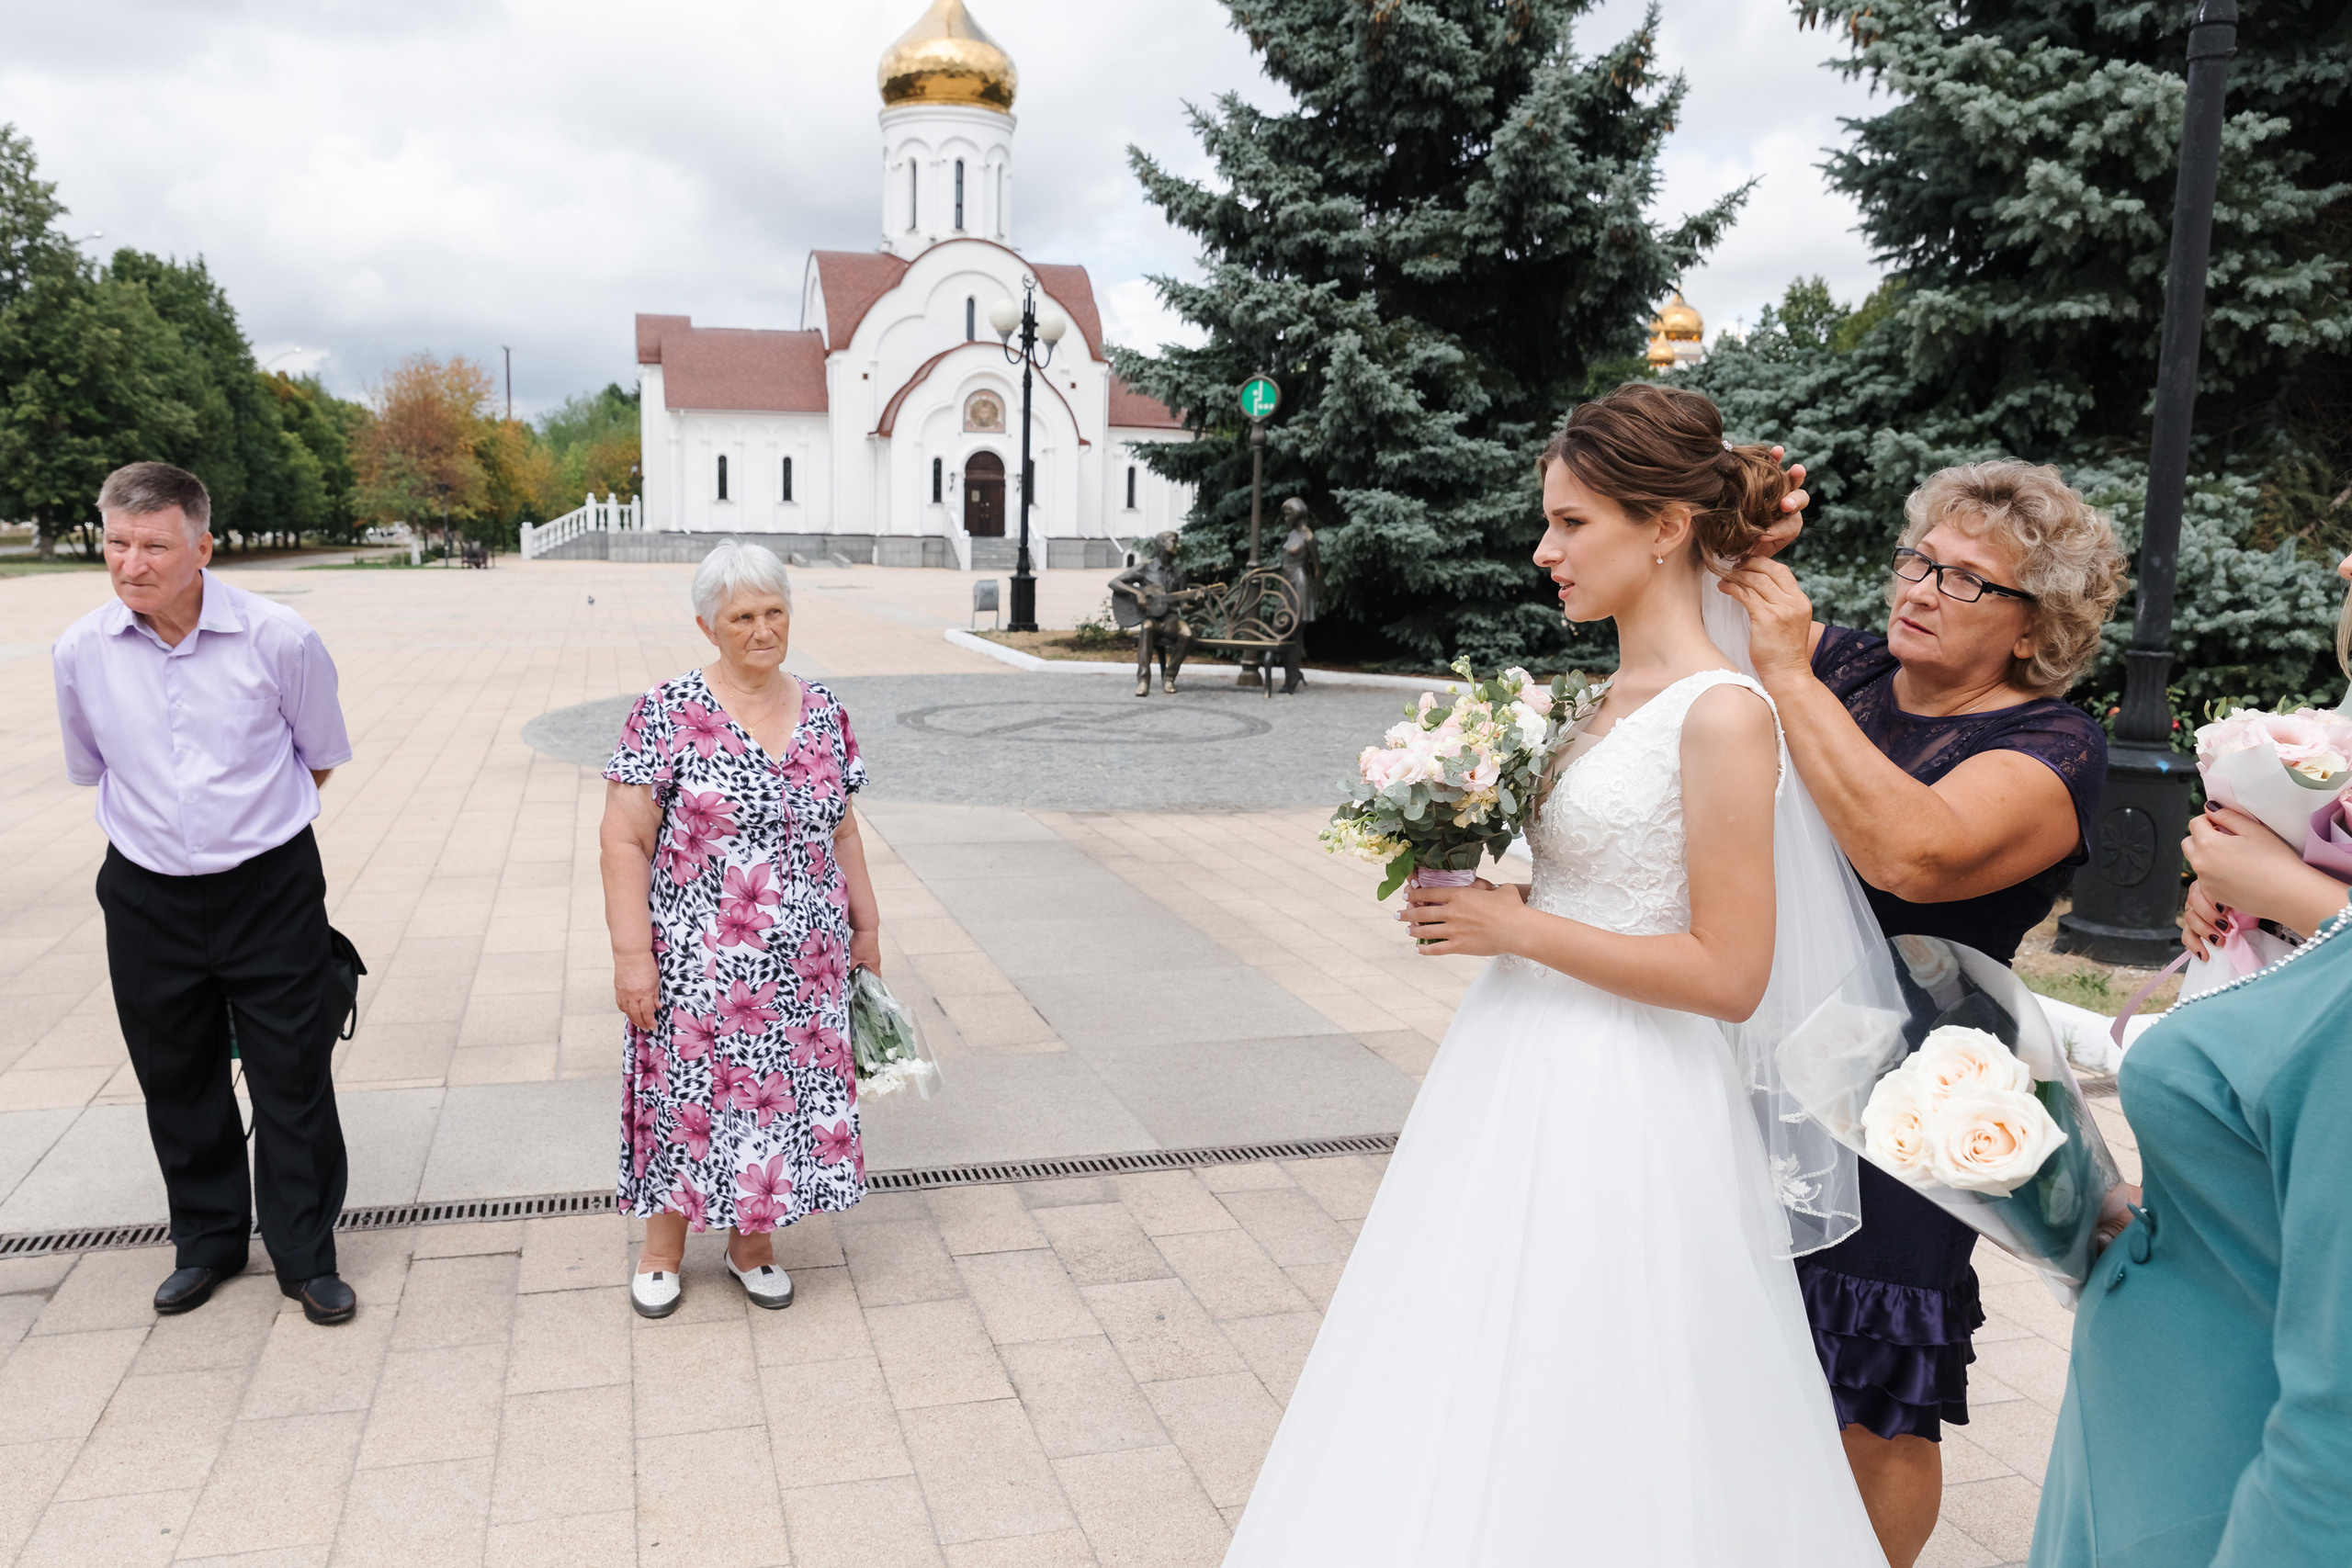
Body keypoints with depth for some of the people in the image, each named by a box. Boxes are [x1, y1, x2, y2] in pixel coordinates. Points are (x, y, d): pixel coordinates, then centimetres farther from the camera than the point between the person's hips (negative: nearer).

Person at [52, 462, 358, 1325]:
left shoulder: (279, 638, -13)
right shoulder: (80, 650, -5)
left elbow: (318, 757, 4)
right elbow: (91, 767, 13)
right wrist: (159, 825, 13)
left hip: (270, 889, -3)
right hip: (146, 893, 3)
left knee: (293, 1080, 4)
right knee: (177, 1083, 15)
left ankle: (306, 1255, 20)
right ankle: (206, 1242, 35)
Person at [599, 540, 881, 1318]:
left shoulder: (823, 713, 4)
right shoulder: (667, 713, -10)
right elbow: (624, 841, -11)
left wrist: (866, 925, 13)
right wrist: (631, 953, -15)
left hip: (804, 964, 4)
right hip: (697, 965, -4)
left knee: (784, 1093, 13)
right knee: (687, 1097, 9)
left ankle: (752, 1242, 33)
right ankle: (663, 1248, 32)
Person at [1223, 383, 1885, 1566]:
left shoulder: (1722, 716, -17)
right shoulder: (1605, 698, 8)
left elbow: (1728, 973, -20)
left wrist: (1515, 928, -16)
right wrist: (1473, 906, 1)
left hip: (1622, 1110, -8)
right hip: (1523, 1071, 9)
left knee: (1585, 1425, 7)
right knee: (1484, 1400, 20)